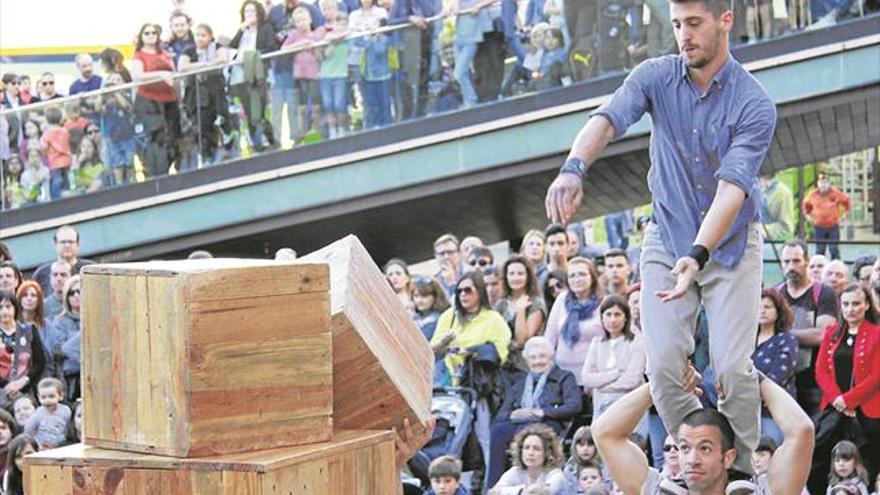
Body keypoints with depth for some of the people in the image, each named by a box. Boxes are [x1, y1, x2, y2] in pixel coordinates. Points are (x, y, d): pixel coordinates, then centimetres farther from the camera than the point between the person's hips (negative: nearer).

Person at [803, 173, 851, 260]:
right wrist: (808, 215, 9)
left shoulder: (836, 193, -5)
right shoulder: (813, 194, -1)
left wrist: (845, 214, 5)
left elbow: (846, 201, 10)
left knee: (834, 249, -2)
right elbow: (806, 204, 18)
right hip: (819, 226, 1)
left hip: (833, 226, -1)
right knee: (820, 250, 5)